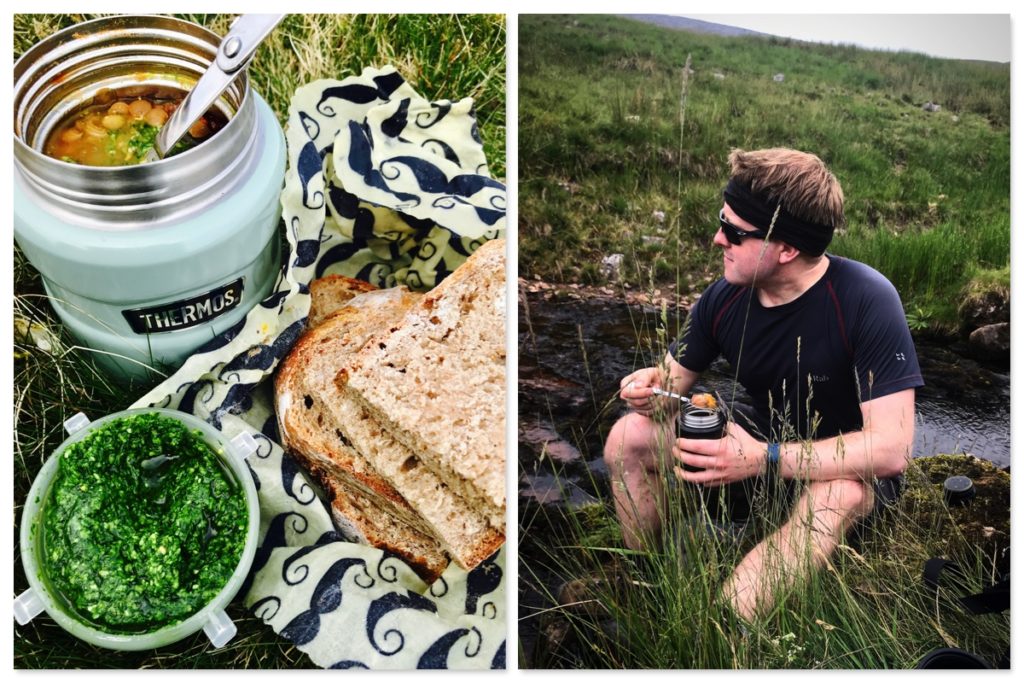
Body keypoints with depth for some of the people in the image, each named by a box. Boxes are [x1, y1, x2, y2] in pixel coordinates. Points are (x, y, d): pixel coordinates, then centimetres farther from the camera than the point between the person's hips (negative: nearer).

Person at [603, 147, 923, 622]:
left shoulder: (866, 300, -27)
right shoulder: (725, 296, -12)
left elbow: (891, 449, -31)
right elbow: (676, 377, 2)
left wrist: (763, 460, -38)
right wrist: (653, 386, -24)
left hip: (850, 464, -4)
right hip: (763, 437, 5)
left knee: (839, 494, -40)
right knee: (628, 438, -10)